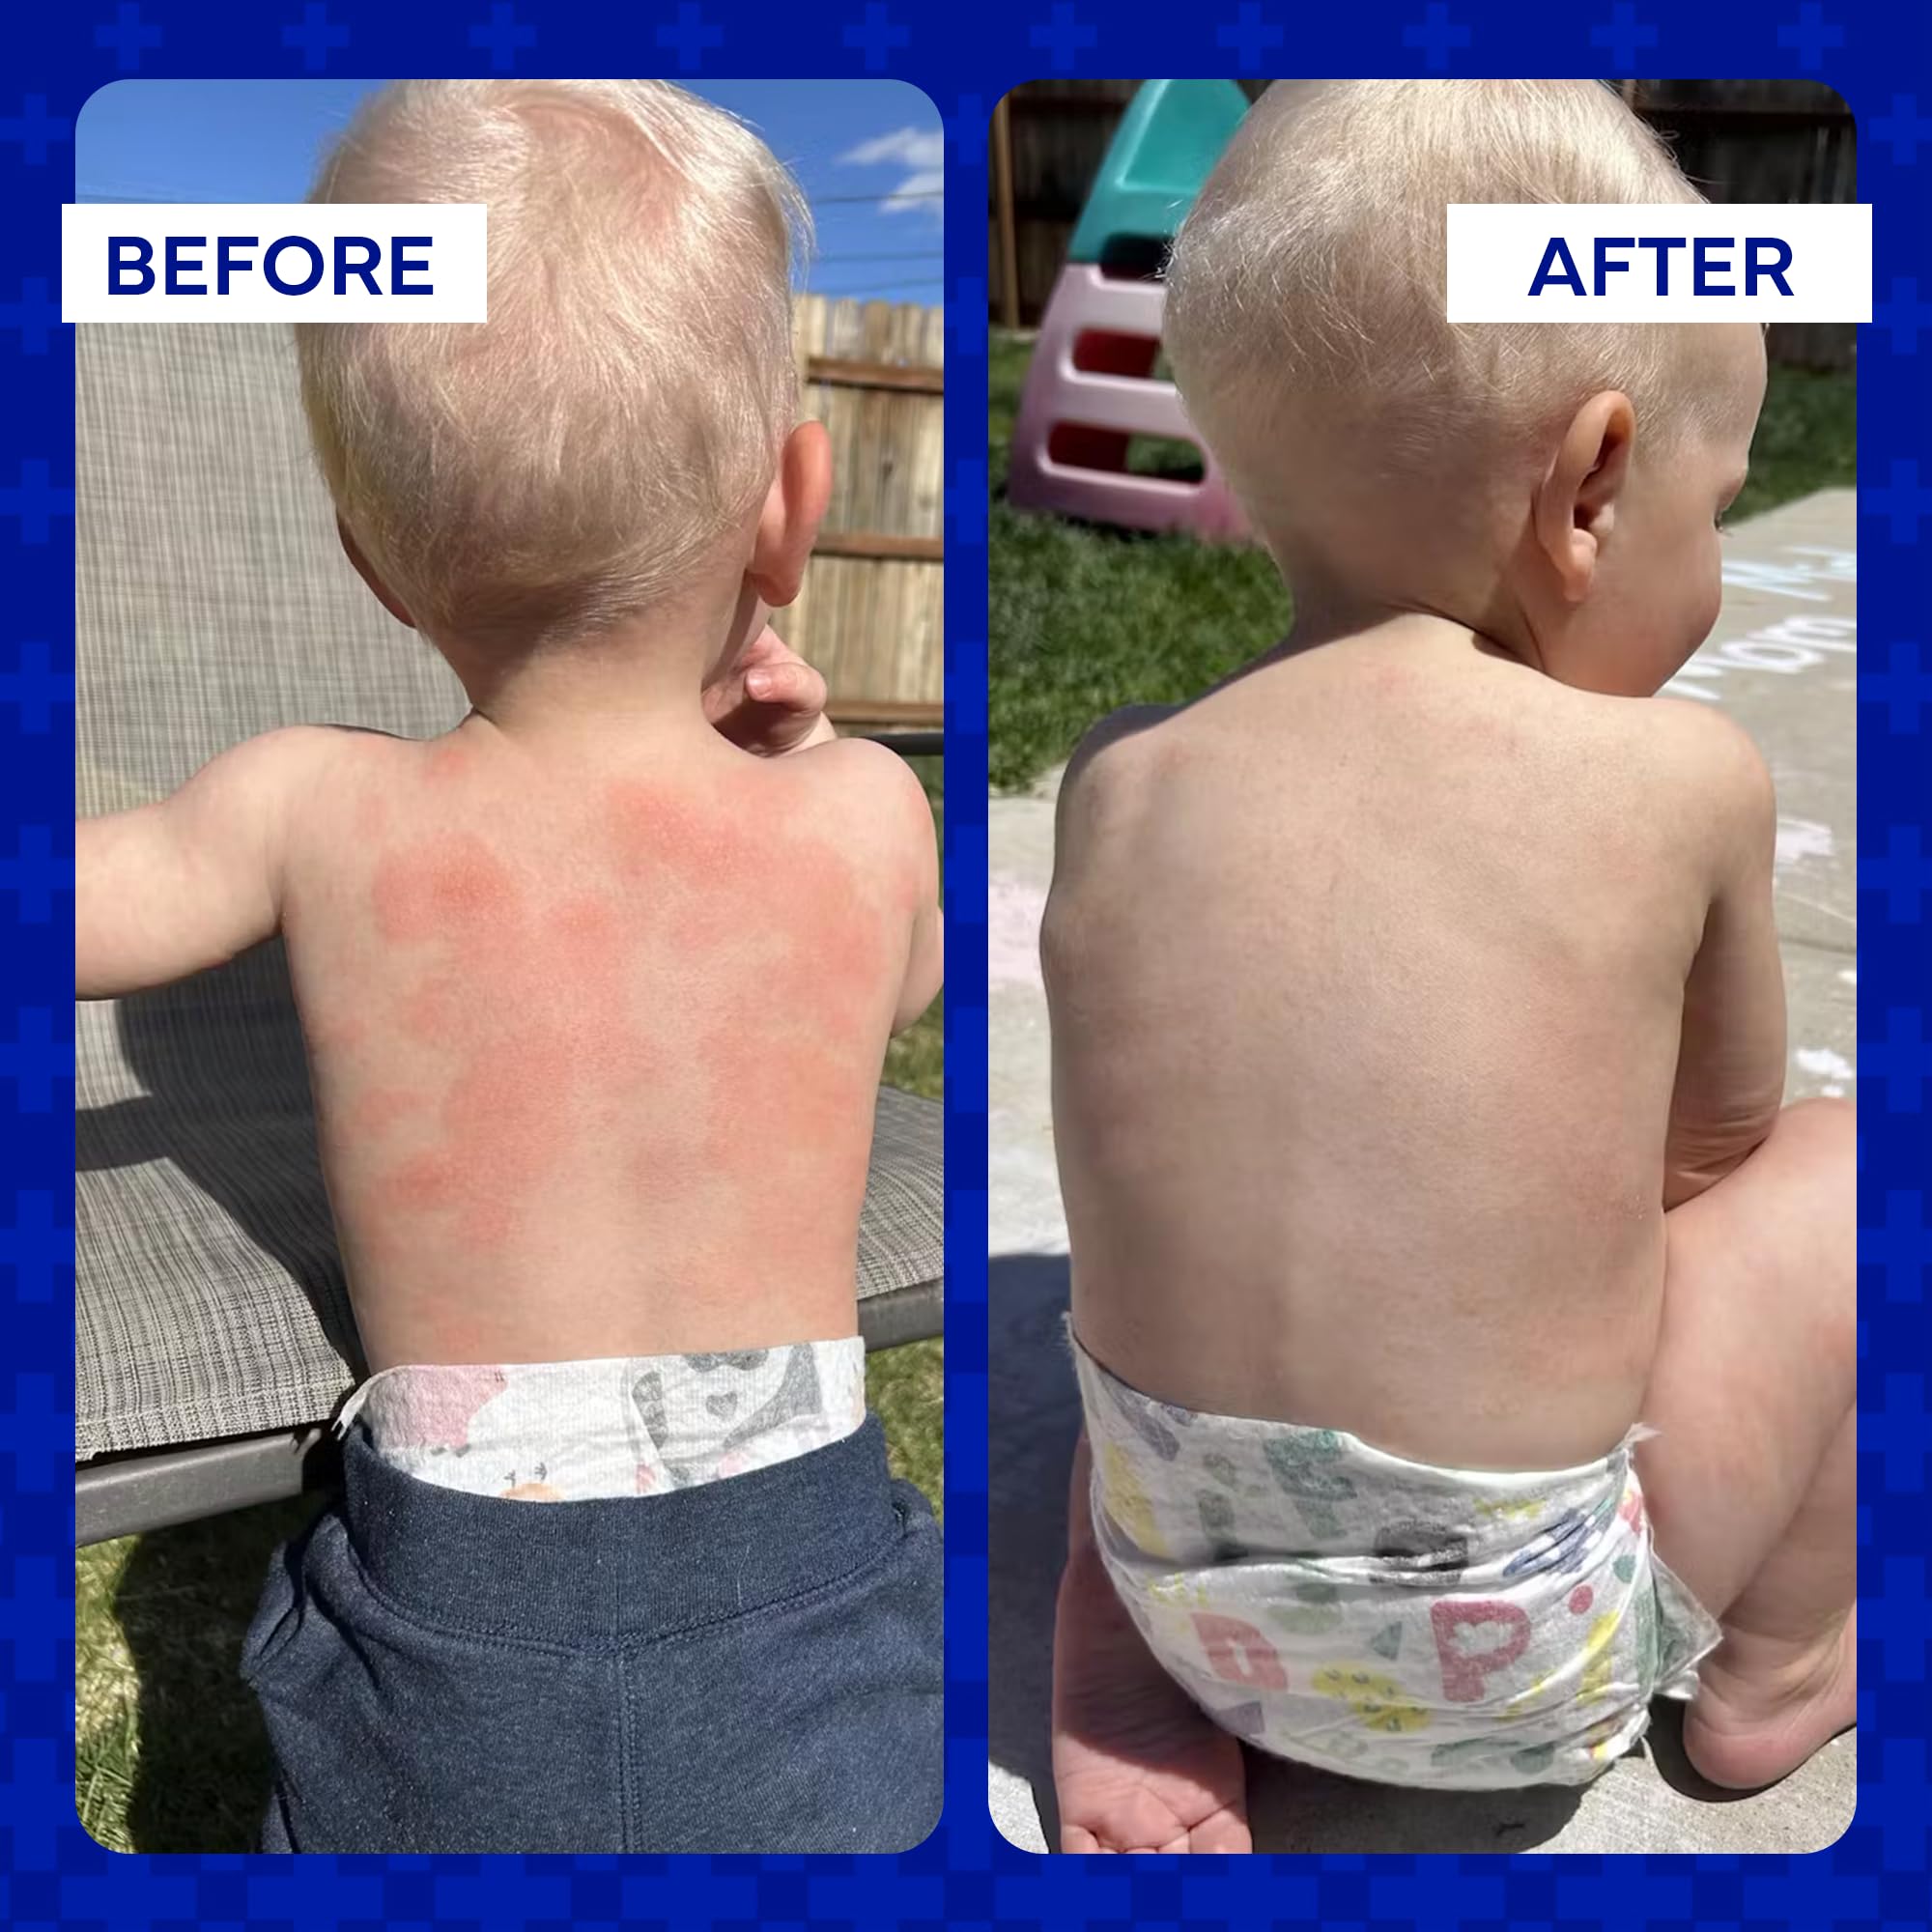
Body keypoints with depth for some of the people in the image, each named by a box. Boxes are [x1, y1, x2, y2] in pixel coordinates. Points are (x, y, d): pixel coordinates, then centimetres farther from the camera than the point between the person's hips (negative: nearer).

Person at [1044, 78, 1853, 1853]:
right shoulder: (1685, 775, -12)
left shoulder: (1113, 780, -5)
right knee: (1844, 1161, 10)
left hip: (1179, 1587, 3)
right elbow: (1717, 1141, 5)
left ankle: (1114, 1689, 17)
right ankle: (1774, 1671, 24)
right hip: (1518, 1654, -2)